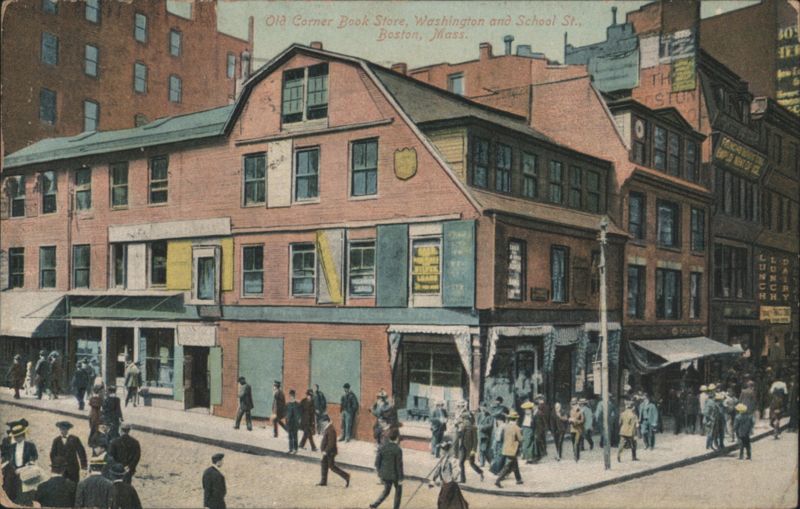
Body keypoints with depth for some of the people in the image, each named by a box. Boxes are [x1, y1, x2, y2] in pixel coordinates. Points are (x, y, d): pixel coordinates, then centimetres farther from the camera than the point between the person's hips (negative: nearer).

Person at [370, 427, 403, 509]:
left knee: (386, 491, 22)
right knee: (398, 489, 23)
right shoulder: (398, 450, -23)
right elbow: (399, 465, -17)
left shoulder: (382, 447, -9)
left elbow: (377, 461, -3)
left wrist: (379, 473, 12)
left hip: (384, 473, 4)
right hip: (394, 475, -4)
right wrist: (400, 479, -7)